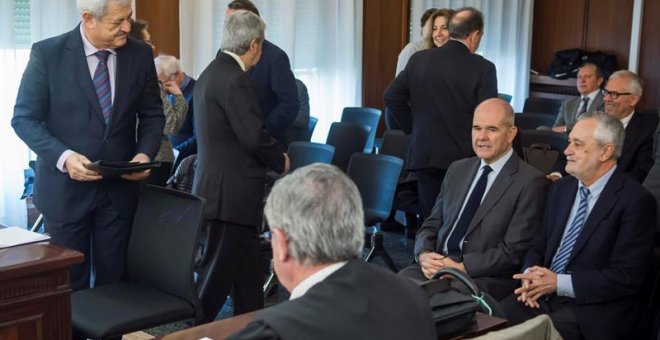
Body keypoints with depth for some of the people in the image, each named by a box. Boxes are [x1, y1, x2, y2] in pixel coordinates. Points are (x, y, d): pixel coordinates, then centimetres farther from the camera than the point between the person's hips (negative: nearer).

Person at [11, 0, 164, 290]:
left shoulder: (140, 55, -1)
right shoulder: (47, 53, -9)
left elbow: (152, 114, 9)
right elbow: (24, 118, -7)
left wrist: (145, 153, -10)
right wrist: (64, 156, -22)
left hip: (120, 186, 2)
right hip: (65, 186, -2)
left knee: (113, 279, 11)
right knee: (69, 282, 9)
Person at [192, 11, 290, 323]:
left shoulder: (212, 73, 13)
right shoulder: (235, 79, -18)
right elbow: (254, 136, -21)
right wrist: (280, 161, -4)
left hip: (221, 185, 10)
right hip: (231, 190, -10)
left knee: (248, 267, 15)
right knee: (219, 271, -1)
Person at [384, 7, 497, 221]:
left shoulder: (419, 59, 2)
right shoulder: (483, 68, -10)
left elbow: (392, 96, 4)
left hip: (424, 153, 3)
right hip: (462, 156, -3)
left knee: (429, 218, 10)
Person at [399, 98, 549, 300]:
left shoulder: (531, 183, -4)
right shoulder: (457, 170, 18)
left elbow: (514, 251, -10)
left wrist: (462, 267, -17)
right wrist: (424, 255, -5)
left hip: (485, 279, -5)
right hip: (435, 266, 5)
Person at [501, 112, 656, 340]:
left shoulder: (636, 201, -10)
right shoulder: (560, 188, 12)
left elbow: (626, 277, -14)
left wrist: (559, 283, -16)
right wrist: (530, 275, -4)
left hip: (591, 311, -6)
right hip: (542, 296, 6)